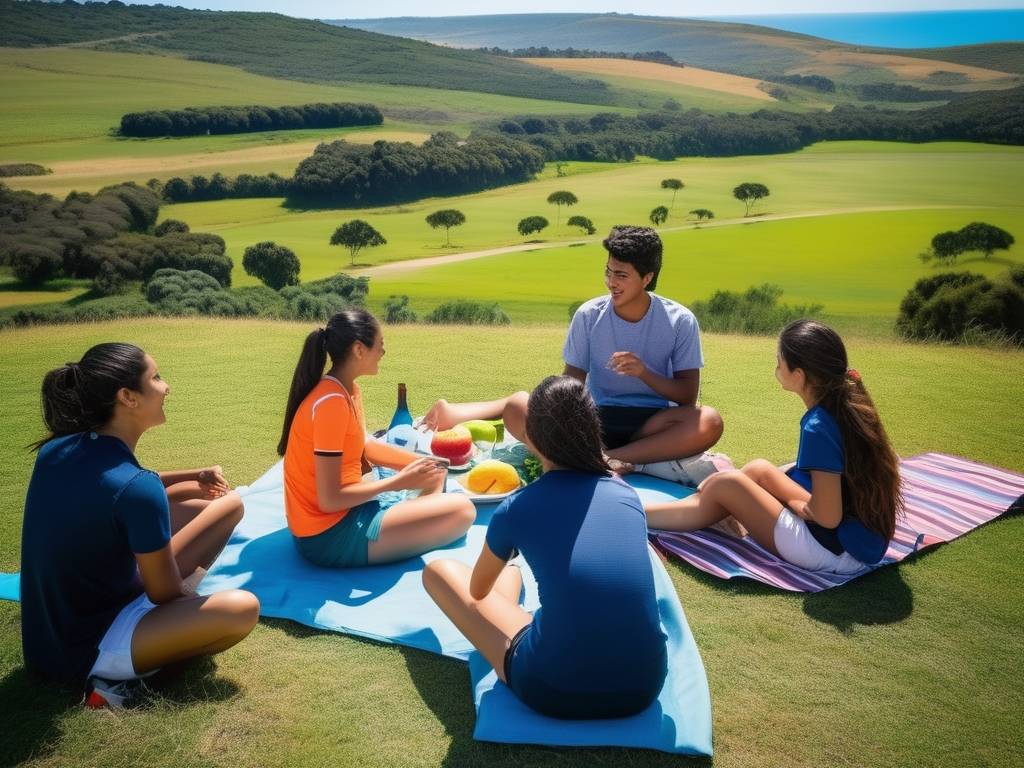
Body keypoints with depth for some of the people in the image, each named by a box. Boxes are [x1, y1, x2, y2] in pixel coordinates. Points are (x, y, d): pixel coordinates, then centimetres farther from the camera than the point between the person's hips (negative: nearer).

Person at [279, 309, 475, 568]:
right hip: (328, 536, -10)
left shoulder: (347, 390, 4)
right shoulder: (332, 402, -24)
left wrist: (419, 463, 2)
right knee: (461, 510, -19)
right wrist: (400, 482, -16)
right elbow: (329, 500, -24)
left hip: (343, 512, 10)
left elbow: (363, 447, 15)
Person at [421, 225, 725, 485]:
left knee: (708, 422, -35)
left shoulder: (680, 321, -6)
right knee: (518, 406, -23)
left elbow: (687, 396, -5)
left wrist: (644, 373, -22)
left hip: (652, 425, 0)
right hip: (595, 420, 1)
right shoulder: (588, 315, -4)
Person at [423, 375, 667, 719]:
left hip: (555, 694, -4)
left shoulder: (516, 508, -4)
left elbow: (478, 590, 16)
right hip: (644, 687, 4)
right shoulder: (627, 494, 4)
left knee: (438, 570, 15)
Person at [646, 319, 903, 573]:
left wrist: (792, 502, -4)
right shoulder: (849, 405, 0)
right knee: (759, 469, 17)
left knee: (724, 485, -1)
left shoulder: (818, 428, -25)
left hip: (839, 552, -8)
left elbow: (828, 517, -23)